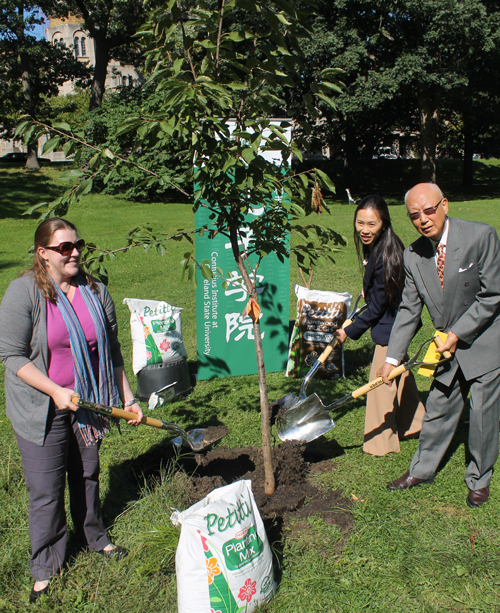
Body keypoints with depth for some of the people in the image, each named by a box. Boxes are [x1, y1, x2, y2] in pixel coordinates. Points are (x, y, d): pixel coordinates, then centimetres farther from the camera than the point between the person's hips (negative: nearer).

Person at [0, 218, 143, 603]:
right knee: (46, 489, 4)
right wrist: (55, 391, -21)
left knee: (88, 474, 20)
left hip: (88, 401, 4)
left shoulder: (95, 290, 0)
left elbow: (112, 351, 8)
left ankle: (95, 538, 43)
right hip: (41, 408, -4)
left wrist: (128, 398, 9)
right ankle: (45, 568, 23)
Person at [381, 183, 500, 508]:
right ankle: (423, 469, 33)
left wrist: (458, 333, -17)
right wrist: (393, 357, -3)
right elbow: (409, 309, 0)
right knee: (438, 408, 14)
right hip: (451, 343, 4)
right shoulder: (414, 255, -6)